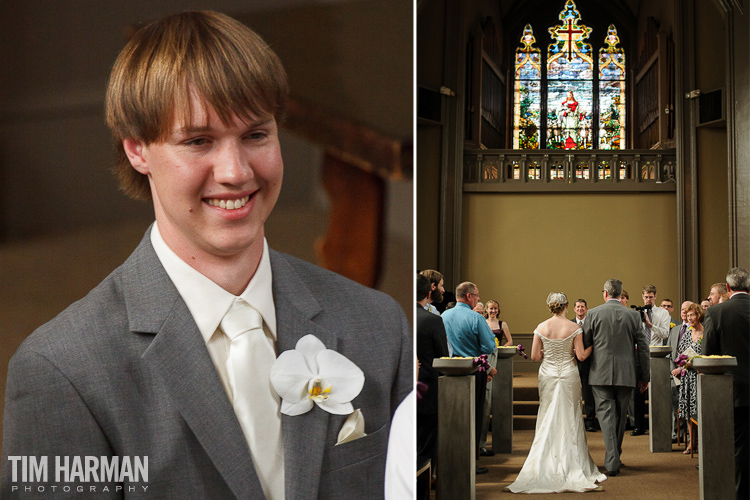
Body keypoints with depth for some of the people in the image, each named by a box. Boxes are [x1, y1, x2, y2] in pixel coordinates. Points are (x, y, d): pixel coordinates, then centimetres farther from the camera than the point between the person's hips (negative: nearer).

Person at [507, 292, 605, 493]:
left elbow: (534, 356, -2)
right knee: (569, 418, 7)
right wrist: (592, 346, 9)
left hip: (548, 375, 1)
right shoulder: (574, 328, -7)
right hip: (568, 374, -1)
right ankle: (572, 463, 7)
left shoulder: (541, 327, -3)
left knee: (548, 418, 9)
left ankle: (547, 463, 8)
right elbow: (581, 356, -8)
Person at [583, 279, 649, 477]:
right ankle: (615, 458, 26)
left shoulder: (593, 314, -3)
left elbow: (584, 345, 2)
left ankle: (612, 461, -14)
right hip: (626, 374, 2)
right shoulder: (633, 315, 2)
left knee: (606, 414, -2)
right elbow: (643, 348, 5)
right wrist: (644, 376, 13)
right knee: (620, 416, 15)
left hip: (600, 374, -2)